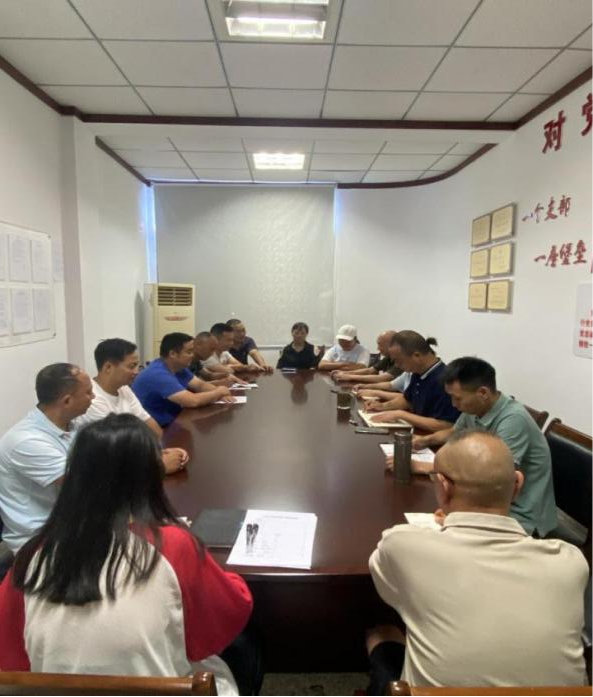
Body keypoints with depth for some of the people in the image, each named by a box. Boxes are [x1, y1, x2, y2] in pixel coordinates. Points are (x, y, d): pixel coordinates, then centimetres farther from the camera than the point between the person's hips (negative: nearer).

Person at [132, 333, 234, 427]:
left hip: (170, 423, 9)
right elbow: (192, 401, -32)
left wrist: (219, 394, -12)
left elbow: (201, 385, 9)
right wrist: (219, 392, -16)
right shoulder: (159, 374, -26)